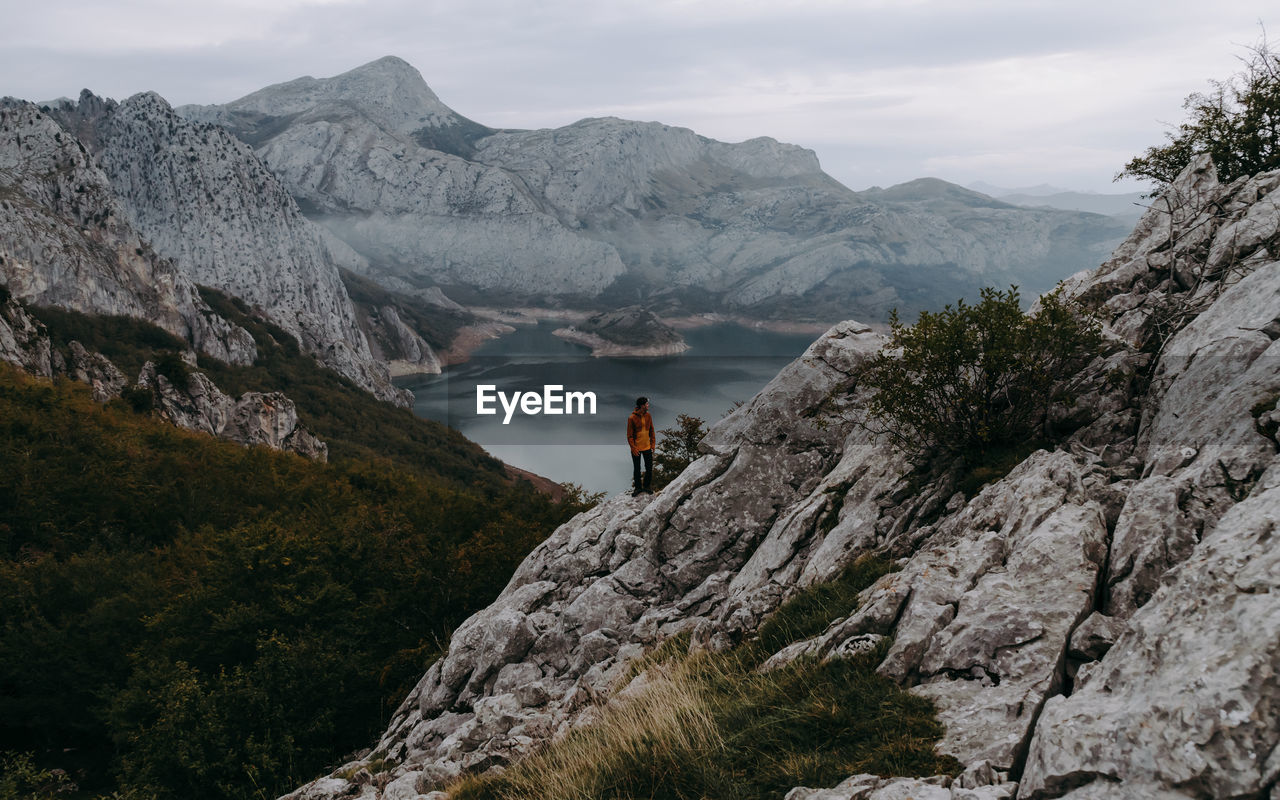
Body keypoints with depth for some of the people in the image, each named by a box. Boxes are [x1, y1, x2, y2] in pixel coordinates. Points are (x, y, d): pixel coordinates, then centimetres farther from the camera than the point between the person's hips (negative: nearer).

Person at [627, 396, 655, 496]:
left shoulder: (648, 416, 1)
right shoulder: (632, 418, -13)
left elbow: (651, 431, 9)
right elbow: (629, 435, -10)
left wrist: (653, 444, 4)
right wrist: (633, 448, -14)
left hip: (647, 447, 4)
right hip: (636, 449, -4)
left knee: (649, 468, 7)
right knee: (636, 469, 8)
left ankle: (646, 486, 23)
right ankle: (638, 487, 21)